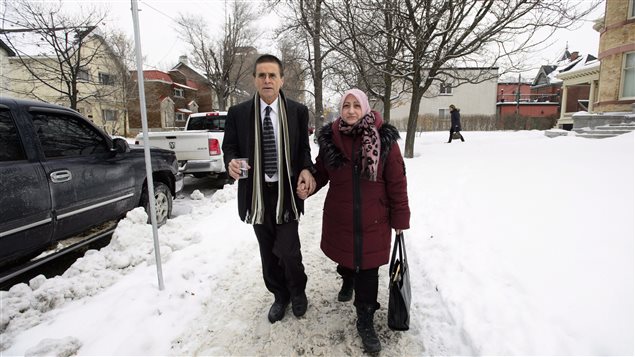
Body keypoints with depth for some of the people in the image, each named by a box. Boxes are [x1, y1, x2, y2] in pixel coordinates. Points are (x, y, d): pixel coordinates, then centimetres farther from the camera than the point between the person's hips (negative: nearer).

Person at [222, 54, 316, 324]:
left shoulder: (298, 111, 0)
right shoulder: (238, 113, 0)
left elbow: (304, 148, 6)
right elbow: (229, 146, 7)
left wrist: (306, 169, -14)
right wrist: (231, 163, -15)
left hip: (287, 191, -2)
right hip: (256, 192, 2)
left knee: (288, 250, -8)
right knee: (268, 251, 15)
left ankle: (298, 291, 25)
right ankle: (280, 296, 38)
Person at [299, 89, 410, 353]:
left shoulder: (384, 138, -11)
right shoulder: (330, 138, -4)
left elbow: (396, 182, -7)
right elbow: (321, 171, 8)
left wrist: (400, 218, -5)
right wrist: (307, 187, -12)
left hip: (372, 221, -2)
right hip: (339, 218, 3)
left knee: (368, 270, 4)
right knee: (345, 256, 23)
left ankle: (365, 321, 25)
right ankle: (348, 279, 59)